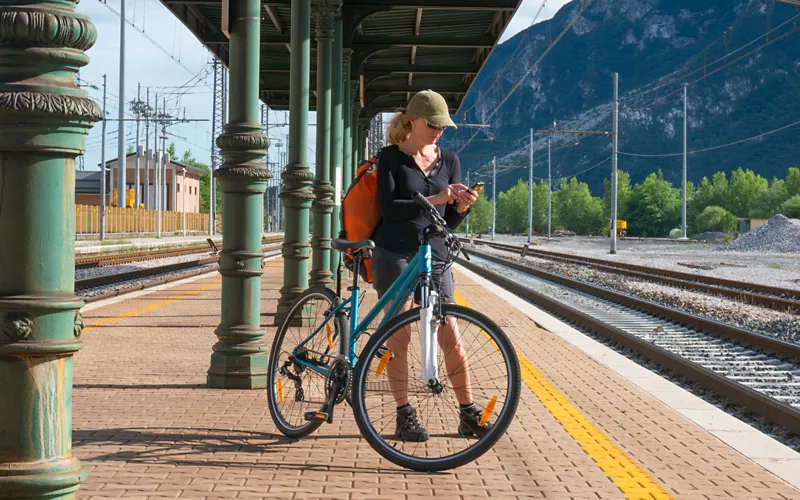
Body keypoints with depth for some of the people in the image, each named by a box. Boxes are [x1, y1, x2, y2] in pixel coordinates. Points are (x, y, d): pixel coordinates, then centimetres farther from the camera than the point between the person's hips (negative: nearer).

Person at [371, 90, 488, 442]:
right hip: (394, 254, -3)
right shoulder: (391, 157, 0)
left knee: (450, 335, -1)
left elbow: (451, 221, 10)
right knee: (398, 336, -1)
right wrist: (432, 199, -20)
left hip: (434, 254, 3)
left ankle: (468, 414, 8)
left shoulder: (448, 160, 12)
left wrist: (463, 206, -12)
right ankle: (404, 416, 8)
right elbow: (388, 207, -12)